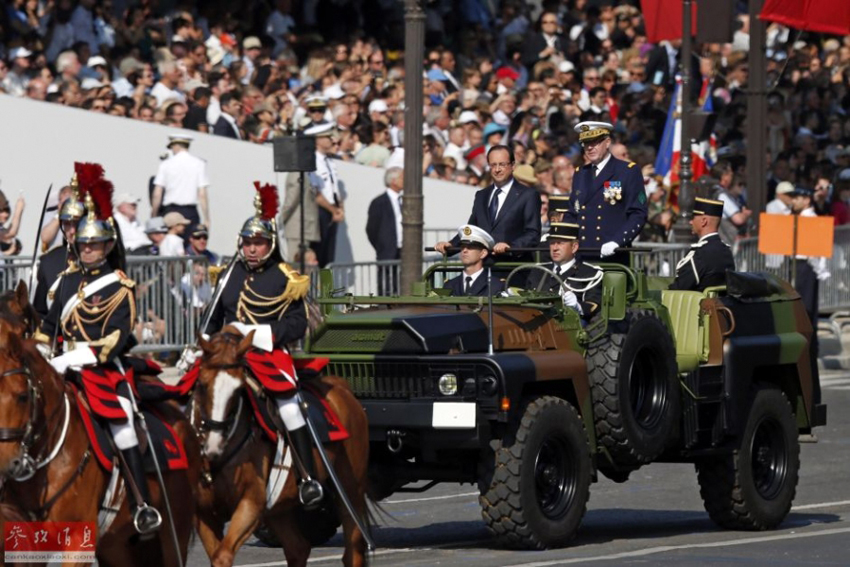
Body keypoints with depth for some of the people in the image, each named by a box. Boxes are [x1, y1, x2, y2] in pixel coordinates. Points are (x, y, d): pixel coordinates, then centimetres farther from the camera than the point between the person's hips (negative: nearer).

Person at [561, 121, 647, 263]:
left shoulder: (629, 171, 1)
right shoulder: (580, 173, 18)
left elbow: (638, 214, -5)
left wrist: (616, 242, -18)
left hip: (613, 257, -4)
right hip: (581, 256, 4)